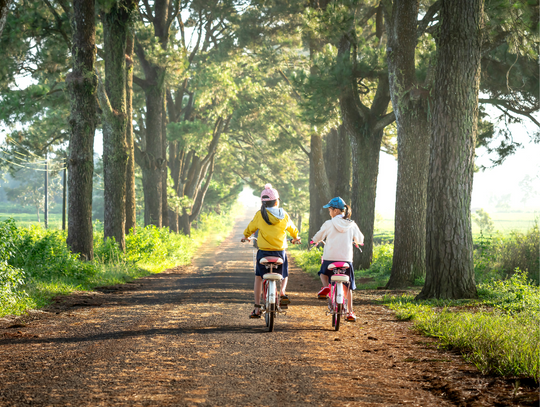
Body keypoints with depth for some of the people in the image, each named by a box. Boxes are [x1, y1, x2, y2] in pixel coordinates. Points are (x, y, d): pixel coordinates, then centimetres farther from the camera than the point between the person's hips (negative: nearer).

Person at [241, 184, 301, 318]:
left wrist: (245, 236, 33)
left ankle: (257, 308, 11)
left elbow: (251, 227, 10)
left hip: (263, 251, -1)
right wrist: (296, 237, 41)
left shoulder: (260, 215, -7)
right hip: (280, 252, 1)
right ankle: (282, 292, -2)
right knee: (284, 275, 27)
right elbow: (292, 228, 18)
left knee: (258, 277, 16)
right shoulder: (284, 215, -1)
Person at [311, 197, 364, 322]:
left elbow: (317, 238, 6)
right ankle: (350, 312, 8)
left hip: (330, 259, -2)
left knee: (323, 273, 29)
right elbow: (360, 240, 15)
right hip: (346, 259, 2)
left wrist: (315, 240, 30)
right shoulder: (352, 225, 3)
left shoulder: (329, 224, -5)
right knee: (347, 287, 12)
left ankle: (325, 287, -1)